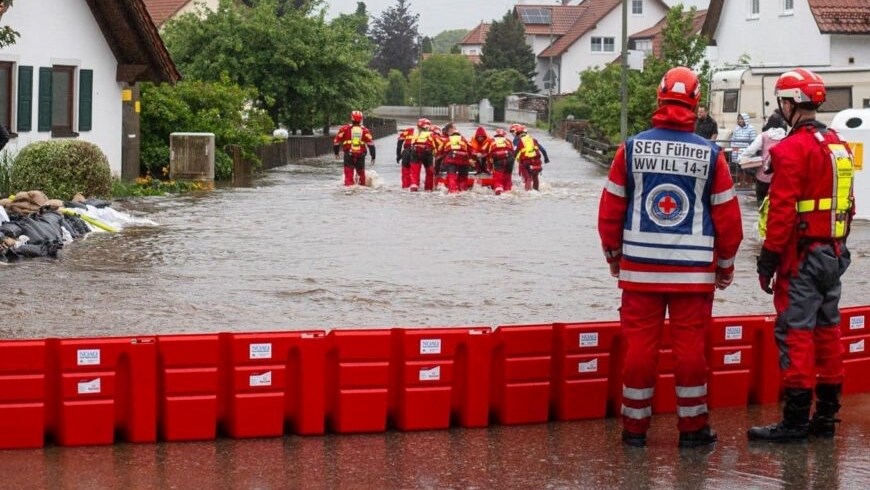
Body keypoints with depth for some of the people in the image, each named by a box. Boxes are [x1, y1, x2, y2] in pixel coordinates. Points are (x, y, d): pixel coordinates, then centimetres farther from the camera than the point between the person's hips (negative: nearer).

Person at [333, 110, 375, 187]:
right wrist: (373, 156, 5)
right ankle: (362, 185, 32)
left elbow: (336, 141, 6)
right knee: (361, 172, 21)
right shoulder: (365, 130, 5)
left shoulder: (345, 129, 1)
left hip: (348, 154, -2)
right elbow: (371, 143, 0)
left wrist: (336, 152, 20)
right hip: (361, 155, 2)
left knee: (348, 173, -2)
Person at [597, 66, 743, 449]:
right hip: (694, 269, -1)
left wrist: (613, 254, 17)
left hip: (640, 266, 1)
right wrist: (726, 263, 14)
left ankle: (635, 427, 11)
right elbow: (727, 214, 1)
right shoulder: (710, 155, -3)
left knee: (640, 343, 6)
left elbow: (610, 207, 3)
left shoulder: (632, 148, -2)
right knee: (690, 345, 5)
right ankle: (692, 428, 12)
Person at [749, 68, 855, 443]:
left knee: (796, 333, -6)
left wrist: (768, 260, -13)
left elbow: (783, 212, -18)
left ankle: (795, 420, -5)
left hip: (801, 257, -9)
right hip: (834, 254, 9)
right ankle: (826, 416, 17)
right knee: (828, 330, 12)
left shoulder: (792, 149, -15)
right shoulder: (838, 146, 12)